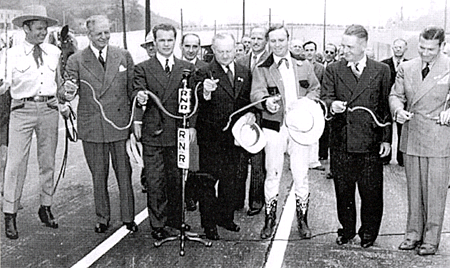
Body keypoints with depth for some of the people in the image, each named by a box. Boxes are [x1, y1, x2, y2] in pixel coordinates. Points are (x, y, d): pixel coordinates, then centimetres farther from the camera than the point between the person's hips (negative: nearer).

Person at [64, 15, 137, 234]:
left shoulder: (124, 56, 4)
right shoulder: (76, 61, 0)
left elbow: (133, 89, 7)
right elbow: (68, 90, -4)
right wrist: (67, 93, -28)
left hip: (120, 124, 1)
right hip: (91, 128, 0)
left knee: (124, 174, 7)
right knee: (98, 177, 11)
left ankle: (128, 218, 22)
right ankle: (102, 218, 27)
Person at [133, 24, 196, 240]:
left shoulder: (187, 68, 10)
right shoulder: (143, 68, 5)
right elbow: (137, 92, -7)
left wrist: (191, 125, -5)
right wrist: (140, 97, -31)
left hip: (178, 133, 2)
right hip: (153, 134, -2)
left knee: (177, 179, 11)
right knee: (155, 182, 2)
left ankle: (176, 220, 26)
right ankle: (158, 225, 14)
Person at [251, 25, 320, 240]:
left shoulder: (304, 66, 12)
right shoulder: (261, 69, 3)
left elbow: (315, 89, 13)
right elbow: (256, 93, -11)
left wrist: (307, 102, -8)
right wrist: (266, 102, -34)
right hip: (274, 127, -1)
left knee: (301, 175, 3)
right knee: (272, 174, 5)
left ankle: (302, 220, 17)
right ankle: (269, 220, 18)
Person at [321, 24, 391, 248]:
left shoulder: (381, 71, 5)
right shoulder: (333, 70, 7)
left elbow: (386, 106, 6)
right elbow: (324, 98, 0)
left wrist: (386, 139, 1)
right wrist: (331, 105, -25)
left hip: (370, 143, -1)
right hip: (341, 142, 1)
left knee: (371, 192, 6)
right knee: (343, 190, 10)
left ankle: (368, 232, 25)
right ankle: (346, 230, 28)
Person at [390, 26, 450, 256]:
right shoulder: (406, 68, 7)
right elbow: (395, 95, 9)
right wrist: (398, 109, -12)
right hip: (411, 137, 4)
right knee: (413, 189, 13)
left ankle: (431, 239, 15)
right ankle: (413, 233, 25)